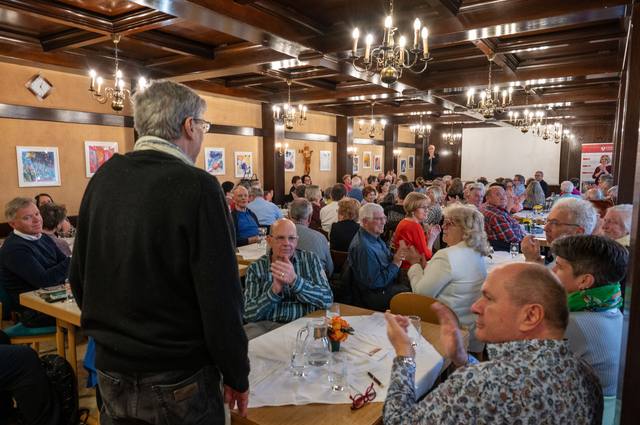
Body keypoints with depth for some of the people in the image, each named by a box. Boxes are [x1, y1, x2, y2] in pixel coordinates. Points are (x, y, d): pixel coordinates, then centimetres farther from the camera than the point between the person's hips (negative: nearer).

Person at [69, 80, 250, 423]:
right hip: (177, 382, -5)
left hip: (110, 370, 6)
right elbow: (221, 298, -22)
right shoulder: (197, 187, -21)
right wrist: (238, 376, -8)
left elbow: (79, 277, 6)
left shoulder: (103, 178, -2)